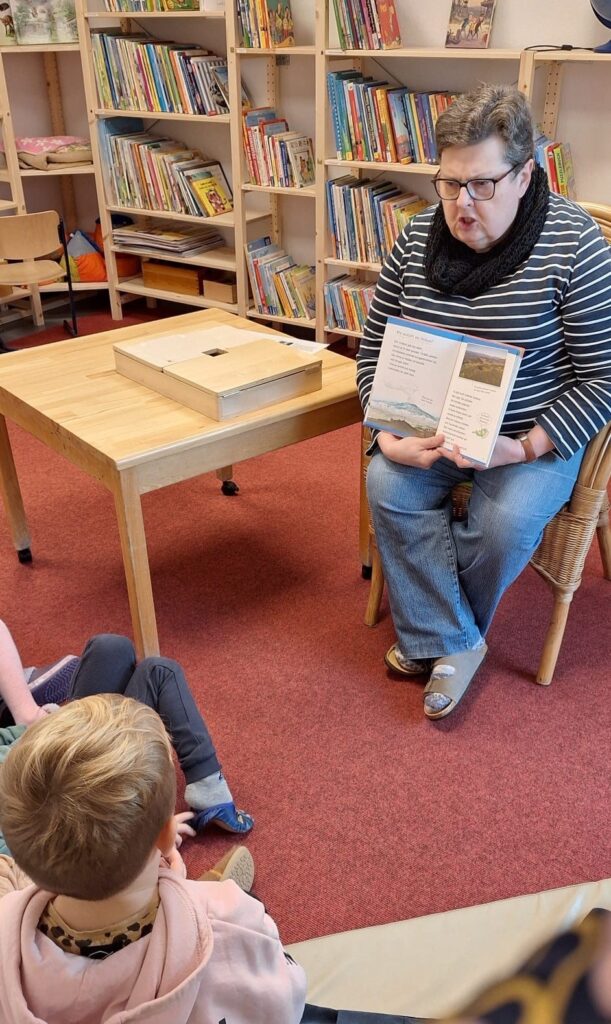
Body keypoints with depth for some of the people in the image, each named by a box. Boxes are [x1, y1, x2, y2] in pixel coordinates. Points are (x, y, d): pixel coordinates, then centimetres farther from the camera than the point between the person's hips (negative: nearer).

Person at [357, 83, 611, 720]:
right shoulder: (417, 238, -3)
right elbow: (374, 348, 3)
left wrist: (522, 448, -24)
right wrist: (389, 434, -14)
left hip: (536, 431, -3)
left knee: (507, 522, -28)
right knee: (387, 486, -23)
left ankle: (433, 632, 3)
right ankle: (454, 643, -9)